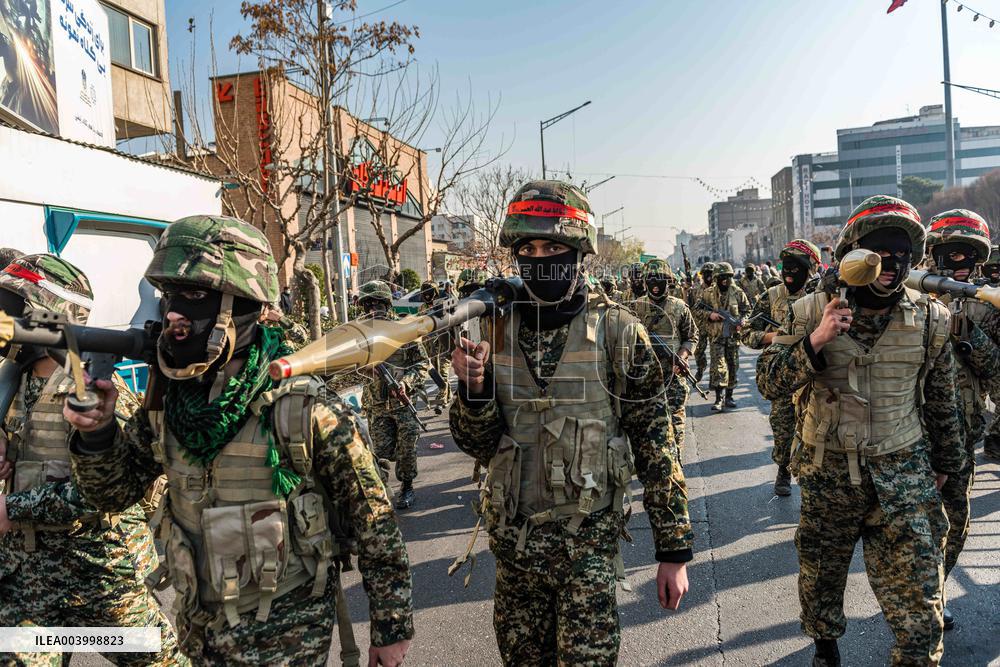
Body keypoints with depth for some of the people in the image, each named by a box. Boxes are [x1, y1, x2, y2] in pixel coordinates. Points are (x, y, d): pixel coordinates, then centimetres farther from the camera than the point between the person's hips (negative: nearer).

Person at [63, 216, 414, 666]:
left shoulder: (303, 407, -23)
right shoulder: (167, 401, -5)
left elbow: (373, 522, -16)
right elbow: (114, 490, 7)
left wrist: (392, 628, -9)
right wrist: (95, 433, -13)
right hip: (200, 628, 6)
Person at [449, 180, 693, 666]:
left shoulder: (617, 332, -10)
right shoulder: (496, 331, -1)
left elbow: (655, 445, -6)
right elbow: (478, 446, 1)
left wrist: (673, 551, -4)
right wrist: (474, 387, -19)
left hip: (589, 538, -3)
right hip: (513, 536, 4)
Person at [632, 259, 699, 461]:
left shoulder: (680, 307, 2)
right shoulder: (637, 307, 4)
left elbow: (691, 337, 6)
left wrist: (681, 357, -9)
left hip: (673, 371, -1)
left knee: (676, 417, -1)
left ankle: (674, 458, 7)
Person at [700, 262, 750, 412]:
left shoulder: (738, 293, 4)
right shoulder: (708, 293, 0)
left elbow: (747, 310, 10)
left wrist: (741, 322, -8)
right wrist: (709, 315, -13)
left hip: (733, 336, 3)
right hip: (716, 337, -3)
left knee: (733, 366, 9)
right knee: (718, 367, -12)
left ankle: (729, 396, 22)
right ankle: (718, 399, -11)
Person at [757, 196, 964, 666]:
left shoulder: (930, 319, -3)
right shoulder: (812, 311, -8)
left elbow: (941, 400, 9)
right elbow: (768, 384, -13)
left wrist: (945, 463, 17)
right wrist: (816, 341, -27)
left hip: (904, 477, 0)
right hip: (828, 472, 0)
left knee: (918, 602, -1)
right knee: (821, 574, 18)